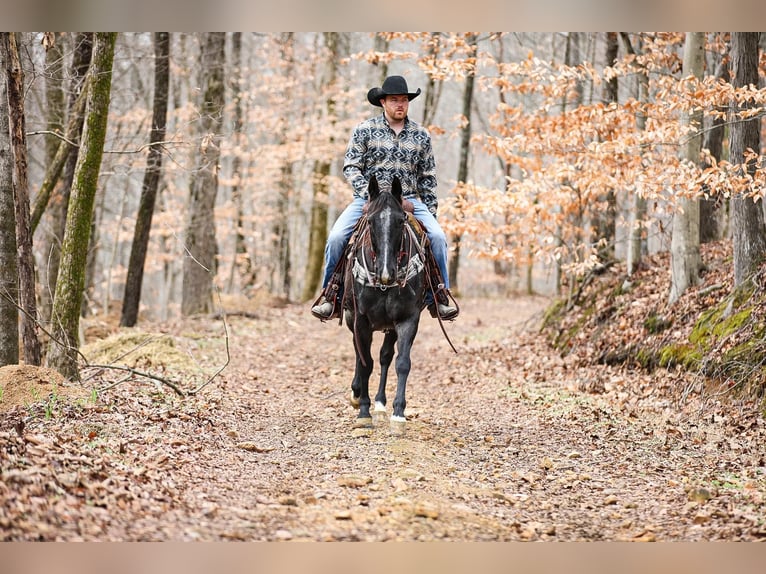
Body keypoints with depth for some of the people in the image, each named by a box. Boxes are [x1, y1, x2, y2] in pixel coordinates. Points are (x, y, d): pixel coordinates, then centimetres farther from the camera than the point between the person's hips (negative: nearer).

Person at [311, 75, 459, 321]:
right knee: (336, 237, -21)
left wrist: (431, 213, 7)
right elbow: (351, 167, -2)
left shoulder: (421, 135, 9)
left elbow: (428, 177, 13)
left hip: (408, 200, 1)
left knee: (437, 236, -21)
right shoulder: (365, 130, 1)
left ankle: (438, 297, -8)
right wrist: (369, 194, -16)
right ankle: (329, 296, -4)